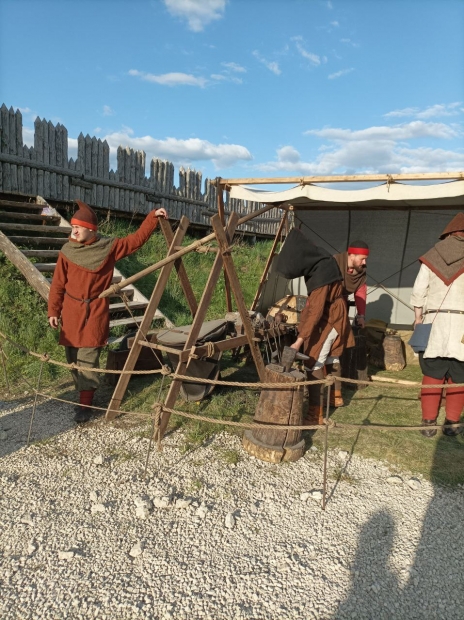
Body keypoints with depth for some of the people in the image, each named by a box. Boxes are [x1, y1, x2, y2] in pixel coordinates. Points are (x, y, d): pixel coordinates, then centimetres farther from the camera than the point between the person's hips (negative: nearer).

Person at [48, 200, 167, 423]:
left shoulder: (109, 248, -3)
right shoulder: (67, 251, -1)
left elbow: (137, 239, 2)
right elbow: (58, 284, 4)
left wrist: (153, 217, -6)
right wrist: (53, 311, 4)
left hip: (95, 312, -2)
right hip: (71, 312, 3)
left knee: (87, 360, -5)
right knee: (73, 359, 9)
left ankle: (85, 405, 1)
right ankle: (83, 397, 27)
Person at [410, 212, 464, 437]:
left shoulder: (432, 257, 5)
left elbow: (418, 292, 4)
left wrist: (418, 318, 14)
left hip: (435, 322, 2)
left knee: (432, 375, 8)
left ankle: (428, 422, 11)